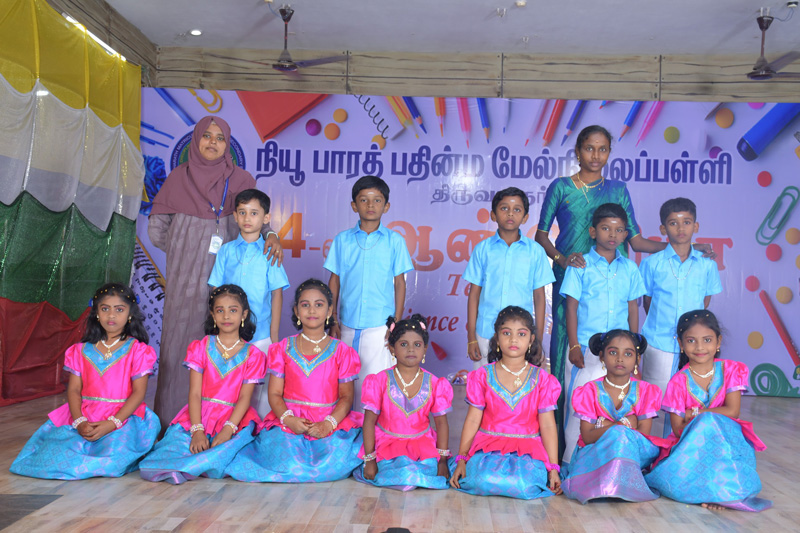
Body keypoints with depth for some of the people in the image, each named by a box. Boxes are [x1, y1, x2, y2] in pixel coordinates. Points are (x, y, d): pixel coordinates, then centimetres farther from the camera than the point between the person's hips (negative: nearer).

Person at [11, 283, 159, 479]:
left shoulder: (137, 350, 1)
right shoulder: (82, 350, 12)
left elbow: (139, 392, -5)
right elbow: (74, 389, 6)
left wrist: (112, 423, -17)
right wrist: (79, 422, -12)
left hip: (124, 418, -3)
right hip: (85, 418, 4)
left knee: (114, 454, -30)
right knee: (58, 450, -21)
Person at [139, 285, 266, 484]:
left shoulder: (252, 354, 8)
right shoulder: (200, 348, 11)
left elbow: (245, 397, -2)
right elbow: (195, 393, 1)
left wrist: (228, 429, -21)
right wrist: (197, 431, -16)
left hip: (235, 419, -1)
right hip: (199, 416, 1)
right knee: (178, 437, -32)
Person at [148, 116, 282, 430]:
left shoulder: (240, 180, 7)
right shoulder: (179, 177, 7)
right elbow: (156, 227, 13)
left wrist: (271, 235, -21)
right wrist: (183, 250, 11)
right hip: (186, 276, 0)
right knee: (181, 338, 2)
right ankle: (174, 417, 13)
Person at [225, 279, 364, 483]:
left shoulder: (341, 351, 8)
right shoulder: (284, 349, 11)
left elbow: (346, 397, 3)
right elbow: (274, 394, 5)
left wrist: (328, 423, -16)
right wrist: (288, 418, -16)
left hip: (330, 423, 0)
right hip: (289, 421, 0)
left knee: (334, 464, -28)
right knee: (288, 464, -27)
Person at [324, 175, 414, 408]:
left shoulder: (394, 241, 1)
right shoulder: (342, 240, 5)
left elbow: (399, 283, 4)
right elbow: (335, 281, 9)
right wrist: (332, 321, 5)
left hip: (379, 326, -2)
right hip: (347, 325, 2)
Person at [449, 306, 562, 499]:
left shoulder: (541, 379, 4)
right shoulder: (483, 376, 4)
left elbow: (547, 425, 3)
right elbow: (473, 420, 4)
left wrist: (553, 468, -2)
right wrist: (461, 459, -2)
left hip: (528, 448, 1)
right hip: (488, 445, 0)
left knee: (525, 485, -29)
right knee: (484, 480, -30)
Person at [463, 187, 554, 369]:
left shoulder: (535, 251, 4)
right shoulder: (483, 249, 3)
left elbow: (539, 296, 6)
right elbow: (474, 294, 5)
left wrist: (538, 340, 4)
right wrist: (471, 338, 3)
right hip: (486, 334, 0)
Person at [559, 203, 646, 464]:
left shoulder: (630, 268, 9)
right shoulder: (580, 265, 0)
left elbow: (633, 309, 13)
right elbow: (571, 307, -1)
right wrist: (574, 347, -7)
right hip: (585, 348, -3)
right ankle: (572, 461, 10)